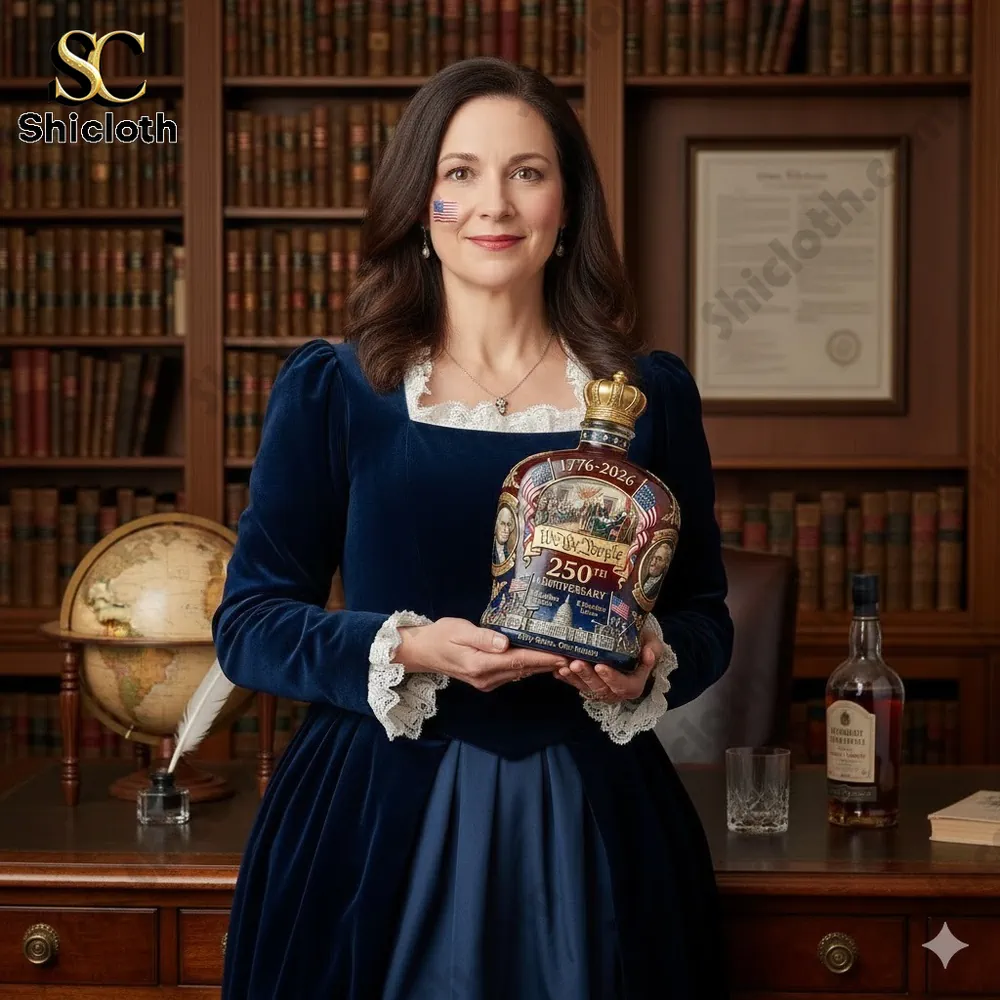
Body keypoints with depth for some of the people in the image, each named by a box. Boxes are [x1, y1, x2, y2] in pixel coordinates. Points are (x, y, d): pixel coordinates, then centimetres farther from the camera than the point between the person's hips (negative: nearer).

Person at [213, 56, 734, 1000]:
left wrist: (652, 663, -12)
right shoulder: (328, 390, 1)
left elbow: (705, 613, 10)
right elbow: (247, 621, 0)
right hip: (379, 819, -1)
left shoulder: (651, 394, 4)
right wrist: (407, 649, -16)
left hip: (590, 824, 1)